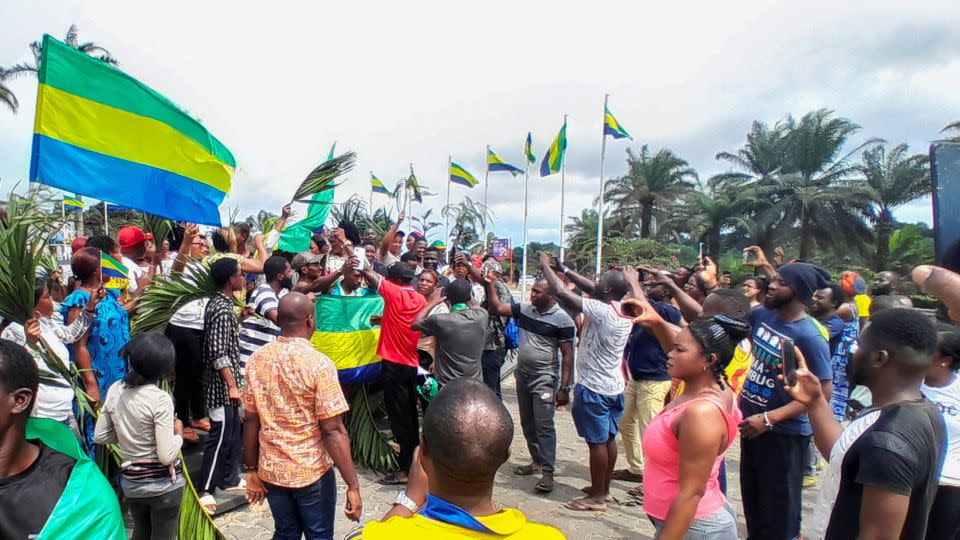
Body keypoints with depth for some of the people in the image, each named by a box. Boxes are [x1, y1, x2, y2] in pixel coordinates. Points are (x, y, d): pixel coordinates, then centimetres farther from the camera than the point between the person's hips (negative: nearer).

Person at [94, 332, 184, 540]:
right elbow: (166, 457, -23)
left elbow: (100, 436, 5)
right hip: (163, 484, -5)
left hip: (129, 480, 6)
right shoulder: (160, 398, -23)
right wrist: (178, 433, -6)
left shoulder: (115, 389, -5)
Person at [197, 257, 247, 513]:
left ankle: (229, 478, 30)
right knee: (220, 436, -3)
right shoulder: (222, 310, -21)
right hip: (222, 385, -10)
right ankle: (204, 489, 6)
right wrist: (232, 385, -24)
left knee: (233, 432, 18)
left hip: (225, 383, 10)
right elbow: (218, 353, -25)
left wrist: (239, 318, 13)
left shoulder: (218, 303, 9)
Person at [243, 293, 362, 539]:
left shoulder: (257, 360, -3)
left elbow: (251, 421, 2)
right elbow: (333, 431, -20)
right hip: (312, 472, -4)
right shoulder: (319, 364, -19)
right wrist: (353, 485, -15)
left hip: (271, 470, 5)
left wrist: (251, 470, 13)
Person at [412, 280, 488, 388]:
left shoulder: (440, 321, -18)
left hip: (447, 388, -3)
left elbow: (414, 324, 3)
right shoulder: (481, 315, -8)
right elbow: (474, 305, 19)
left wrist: (432, 302, 9)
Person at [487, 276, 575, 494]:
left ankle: (548, 472, -2)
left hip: (544, 379, -7)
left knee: (544, 425, -8)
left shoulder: (562, 319, -13)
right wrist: (490, 286, -1)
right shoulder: (524, 309, 3)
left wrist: (564, 388, -16)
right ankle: (537, 461, 30)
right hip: (522, 375, 7)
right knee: (527, 423, 15)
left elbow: (567, 355, -13)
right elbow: (497, 308, 12)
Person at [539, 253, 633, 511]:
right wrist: (564, 269, 12)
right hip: (614, 386, 8)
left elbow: (561, 292, -24)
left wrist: (546, 266, -9)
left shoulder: (601, 311, -23)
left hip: (594, 388, -8)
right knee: (608, 439, 16)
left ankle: (597, 497, 10)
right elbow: (591, 288, 12)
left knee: (597, 442, 1)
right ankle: (603, 488, 29)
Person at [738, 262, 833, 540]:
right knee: (751, 499, 23)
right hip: (751, 422, 7)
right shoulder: (762, 314, -4)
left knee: (778, 506, 11)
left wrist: (768, 419, -25)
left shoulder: (810, 336, -23)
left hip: (784, 433, -7)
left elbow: (822, 391, -22)